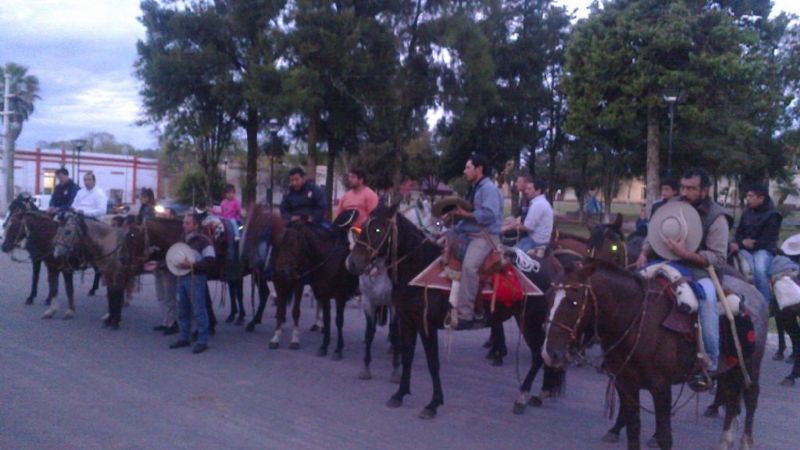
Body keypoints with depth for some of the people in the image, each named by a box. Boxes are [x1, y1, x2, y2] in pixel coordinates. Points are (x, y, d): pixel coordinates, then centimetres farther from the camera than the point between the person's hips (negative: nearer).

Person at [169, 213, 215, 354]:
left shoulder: (203, 241, -12)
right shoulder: (183, 240, 14)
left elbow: (209, 262, -17)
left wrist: (192, 265, -25)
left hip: (195, 279, -8)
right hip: (182, 278, 8)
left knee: (198, 310, -5)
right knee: (182, 310, 14)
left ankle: (202, 341, 0)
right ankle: (184, 338, 24)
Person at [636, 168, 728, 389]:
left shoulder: (716, 217, -9)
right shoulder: (673, 206, 6)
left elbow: (718, 258, -13)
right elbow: (654, 233, 17)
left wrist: (686, 254, -26)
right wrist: (644, 253, -3)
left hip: (699, 270, -5)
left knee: (707, 295, -35)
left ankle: (709, 365, -20)